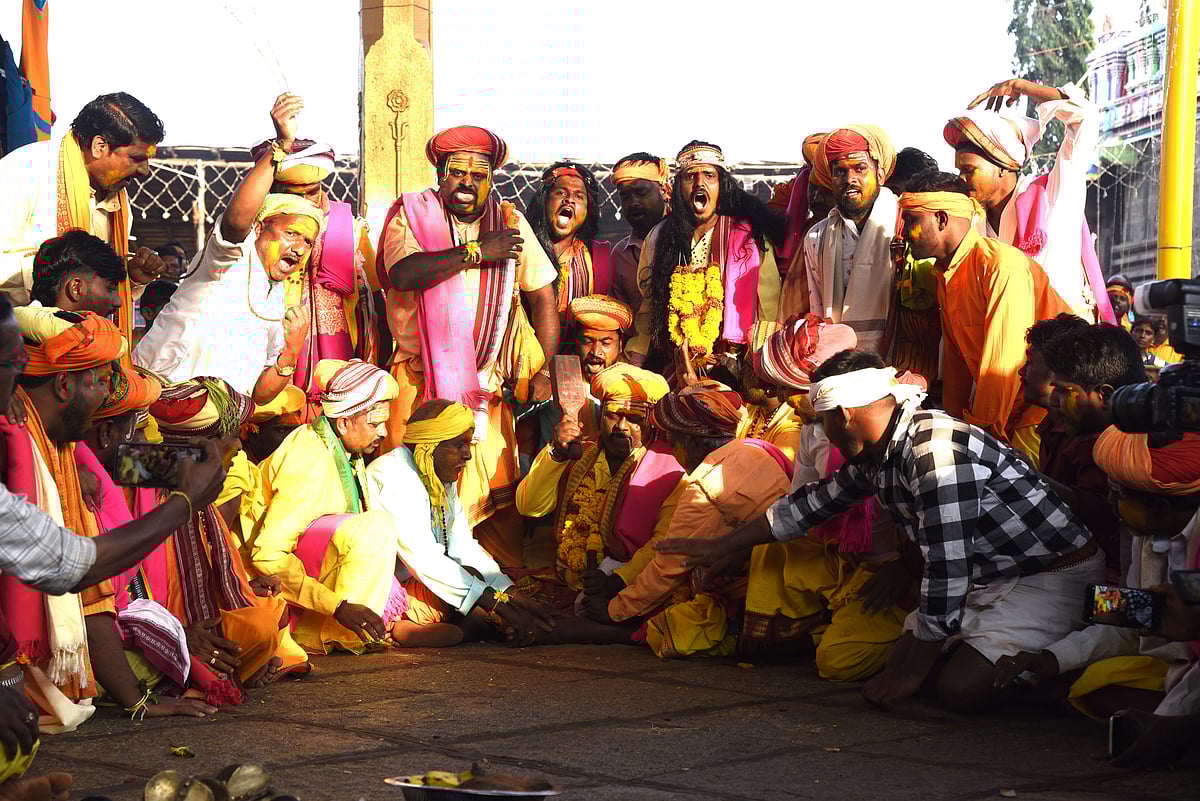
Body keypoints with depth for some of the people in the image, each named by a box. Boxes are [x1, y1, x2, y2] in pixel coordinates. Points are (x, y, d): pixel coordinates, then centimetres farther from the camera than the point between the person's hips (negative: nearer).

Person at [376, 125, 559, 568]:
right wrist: (476, 252, -16)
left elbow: (543, 295, 10)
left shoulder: (509, 221, 9)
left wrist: (543, 370, 2)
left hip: (488, 381, 2)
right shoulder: (411, 214, 2)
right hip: (420, 379, -2)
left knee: (496, 495, -5)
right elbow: (403, 273, -18)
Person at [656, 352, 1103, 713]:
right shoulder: (874, 456, 3)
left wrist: (913, 671, -19)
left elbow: (946, 568, -28)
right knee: (898, 657, 2)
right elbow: (811, 504, 20)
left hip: (1053, 573, -9)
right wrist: (720, 548, 27)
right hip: (986, 579, 9)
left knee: (959, 688, -23)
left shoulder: (936, 450, -27)